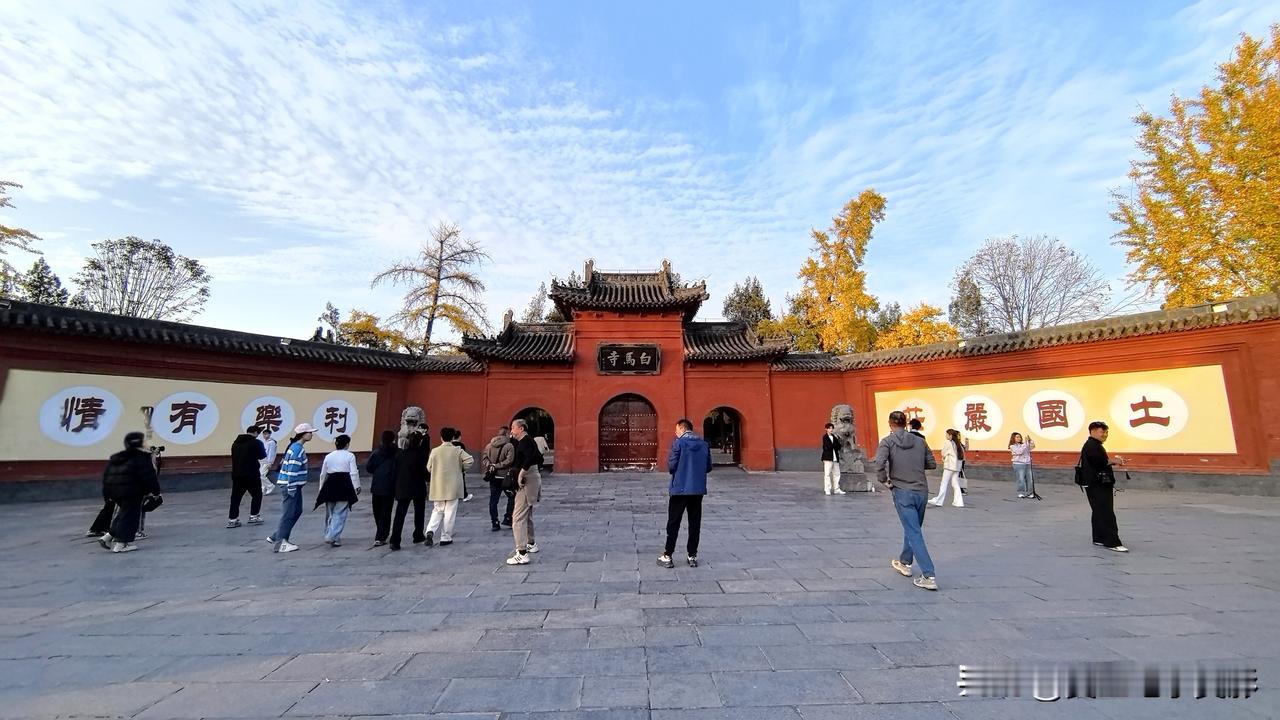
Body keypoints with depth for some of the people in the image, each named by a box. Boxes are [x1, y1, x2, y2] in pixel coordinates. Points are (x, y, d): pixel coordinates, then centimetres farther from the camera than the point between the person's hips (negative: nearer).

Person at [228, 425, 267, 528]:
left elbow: (234, 457, 13)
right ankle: (254, 516, 10)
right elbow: (262, 455, -4)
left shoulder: (235, 442, 9)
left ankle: (232, 519, 9)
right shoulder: (256, 443, -10)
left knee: (236, 497, 9)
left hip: (236, 474, 6)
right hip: (251, 474, -6)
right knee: (257, 495, 9)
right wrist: (263, 450, 15)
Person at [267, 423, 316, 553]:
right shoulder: (297, 449, -19)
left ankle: (276, 537, 25)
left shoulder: (298, 447, 12)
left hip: (295, 485, 10)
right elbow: (292, 469, -22)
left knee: (297, 512, 16)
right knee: (288, 514, -3)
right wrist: (291, 488, -21)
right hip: (289, 485, -10)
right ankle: (280, 543, 4)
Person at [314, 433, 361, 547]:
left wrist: (321, 489, 25)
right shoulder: (350, 456, -4)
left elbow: (323, 474, 15)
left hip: (330, 486, 5)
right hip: (344, 486, -5)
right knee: (340, 514, -1)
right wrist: (357, 487, -2)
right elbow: (354, 473, -9)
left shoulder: (328, 456, 10)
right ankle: (333, 537, -9)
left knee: (330, 513, 18)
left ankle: (329, 535, 27)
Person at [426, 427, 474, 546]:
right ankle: (446, 538, 10)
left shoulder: (435, 451, -2)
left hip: (438, 487, 2)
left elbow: (429, 468, 3)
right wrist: (462, 469, 2)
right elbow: (469, 460, -16)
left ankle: (430, 531, -5)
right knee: (450, 512, 6)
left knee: (437, 511, 16)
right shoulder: (457, 450, -8)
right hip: (453, 487, -2)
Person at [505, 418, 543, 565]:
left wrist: (521, 474, -27)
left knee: (518, 517, -10)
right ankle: (531, 544, 40)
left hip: (527, 481, -11)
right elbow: (538, 457, 23)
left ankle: (522, 554, -11)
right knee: (527, 513, 25)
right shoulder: (527, 441, 15)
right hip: (533, 479, 11)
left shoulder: (525, 441, -15)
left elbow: (531, 456, -34)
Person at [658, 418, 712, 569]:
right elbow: (708, 467, 7)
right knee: (695, 523, 12)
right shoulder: (704, 444, 4)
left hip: (680, 489, -4)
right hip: (698, 489, 4)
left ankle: (667, 556, 11)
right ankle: (692, 556, 17)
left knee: (673, 523, 6)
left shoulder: (678, 443, -10)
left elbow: (671, 466, -12)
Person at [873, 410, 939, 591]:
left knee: (914, 533, -1)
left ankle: (929, 576, -5)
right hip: (922, 491, 5)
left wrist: (884, 480, -5)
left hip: (902, 492, -5)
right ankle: (905, 563, 37)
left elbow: (879, 463, -21)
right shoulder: (920, 441, 6)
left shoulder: (887, 441, -6)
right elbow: (932, 464, 10)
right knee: (913, 529, 21)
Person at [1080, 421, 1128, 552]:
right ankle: (1112, 542, -9)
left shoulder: (1095, 445, 18)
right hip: (1096, 485, -11)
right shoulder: (1091, 446, -16)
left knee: (1100, 512, 15)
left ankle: (1099, 539, 23)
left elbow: (1101, 462, 20)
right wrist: (1113, 461, -12)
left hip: (1100, 484, 11)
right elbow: (1099, 462, -25)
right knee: (1107, 514, -10)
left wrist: (1113, 460, 6)